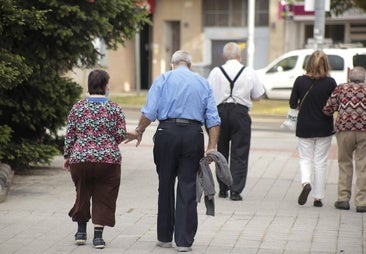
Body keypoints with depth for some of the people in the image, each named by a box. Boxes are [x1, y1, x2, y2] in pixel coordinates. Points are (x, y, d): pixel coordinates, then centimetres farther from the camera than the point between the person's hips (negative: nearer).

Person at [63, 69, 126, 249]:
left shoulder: (77, 108, 2)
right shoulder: (115, 109, -1)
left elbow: (70, 135, 3)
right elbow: (121, 135, -1)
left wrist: (67, 156, 13)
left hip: (80, 159, 2)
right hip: (108, 160, -2)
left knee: (82, 194, 20)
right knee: (103, 198, 7)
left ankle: (81, 231, 25)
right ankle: (98, 236, 3)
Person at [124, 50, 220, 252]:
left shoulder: (163, 79, 7)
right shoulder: (203, 83, 13)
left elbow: (149, 112, -3)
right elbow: (213, 118, 5)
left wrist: (139, 132, 8)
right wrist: (212, 146, 2)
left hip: (167, 133, -1)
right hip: (194, 135, 1)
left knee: (166, 185, 10)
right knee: (188, 188, 3)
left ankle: (165, 237, 18)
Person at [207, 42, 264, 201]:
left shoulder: (215, 72, -1)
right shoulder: (249, 73, -1)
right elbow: (257, 96, 6)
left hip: (221, 112, 1)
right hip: (241, 113, -1)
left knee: (221, 152, 14)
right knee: (239, 153, 3)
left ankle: (222, 189, 19)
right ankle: (236, 190, -3)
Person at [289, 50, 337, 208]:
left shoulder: (300, 81, -7)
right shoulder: (330, 83, -10)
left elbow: (292, 104, -2)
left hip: (304, 127, 0)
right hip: (324, 128, 0)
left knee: (305, 158, 12)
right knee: (320, 162, 7)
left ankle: (306, 182, -16)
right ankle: (318, 197, 9)